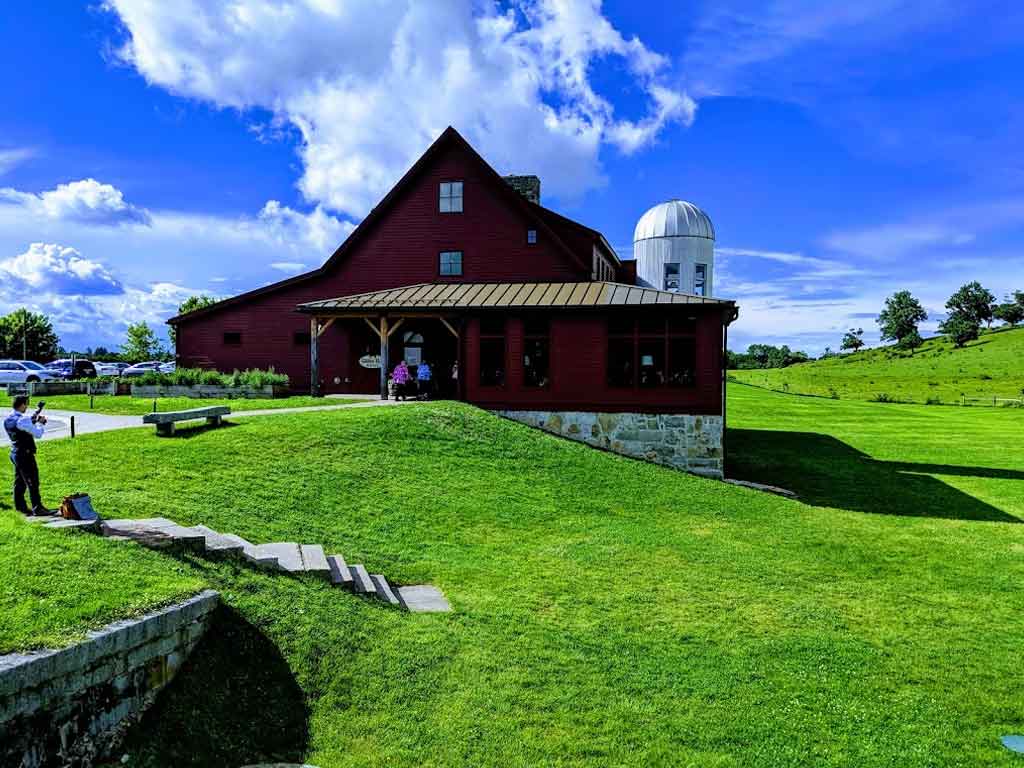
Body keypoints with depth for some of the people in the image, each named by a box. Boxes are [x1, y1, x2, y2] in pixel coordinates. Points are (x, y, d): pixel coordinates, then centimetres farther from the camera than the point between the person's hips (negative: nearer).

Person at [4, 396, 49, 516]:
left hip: (15, 454, 9)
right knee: (32, 482, -4)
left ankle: (20, 506, 23)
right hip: (25, 455, -9)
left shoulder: (8, 419, 7)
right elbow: (38, 434, -19)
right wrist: (40, 423, -2)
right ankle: (37, 508, 0)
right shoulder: (22, 420, -21)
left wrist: (33, 420, 6)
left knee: (19, 482, 16)